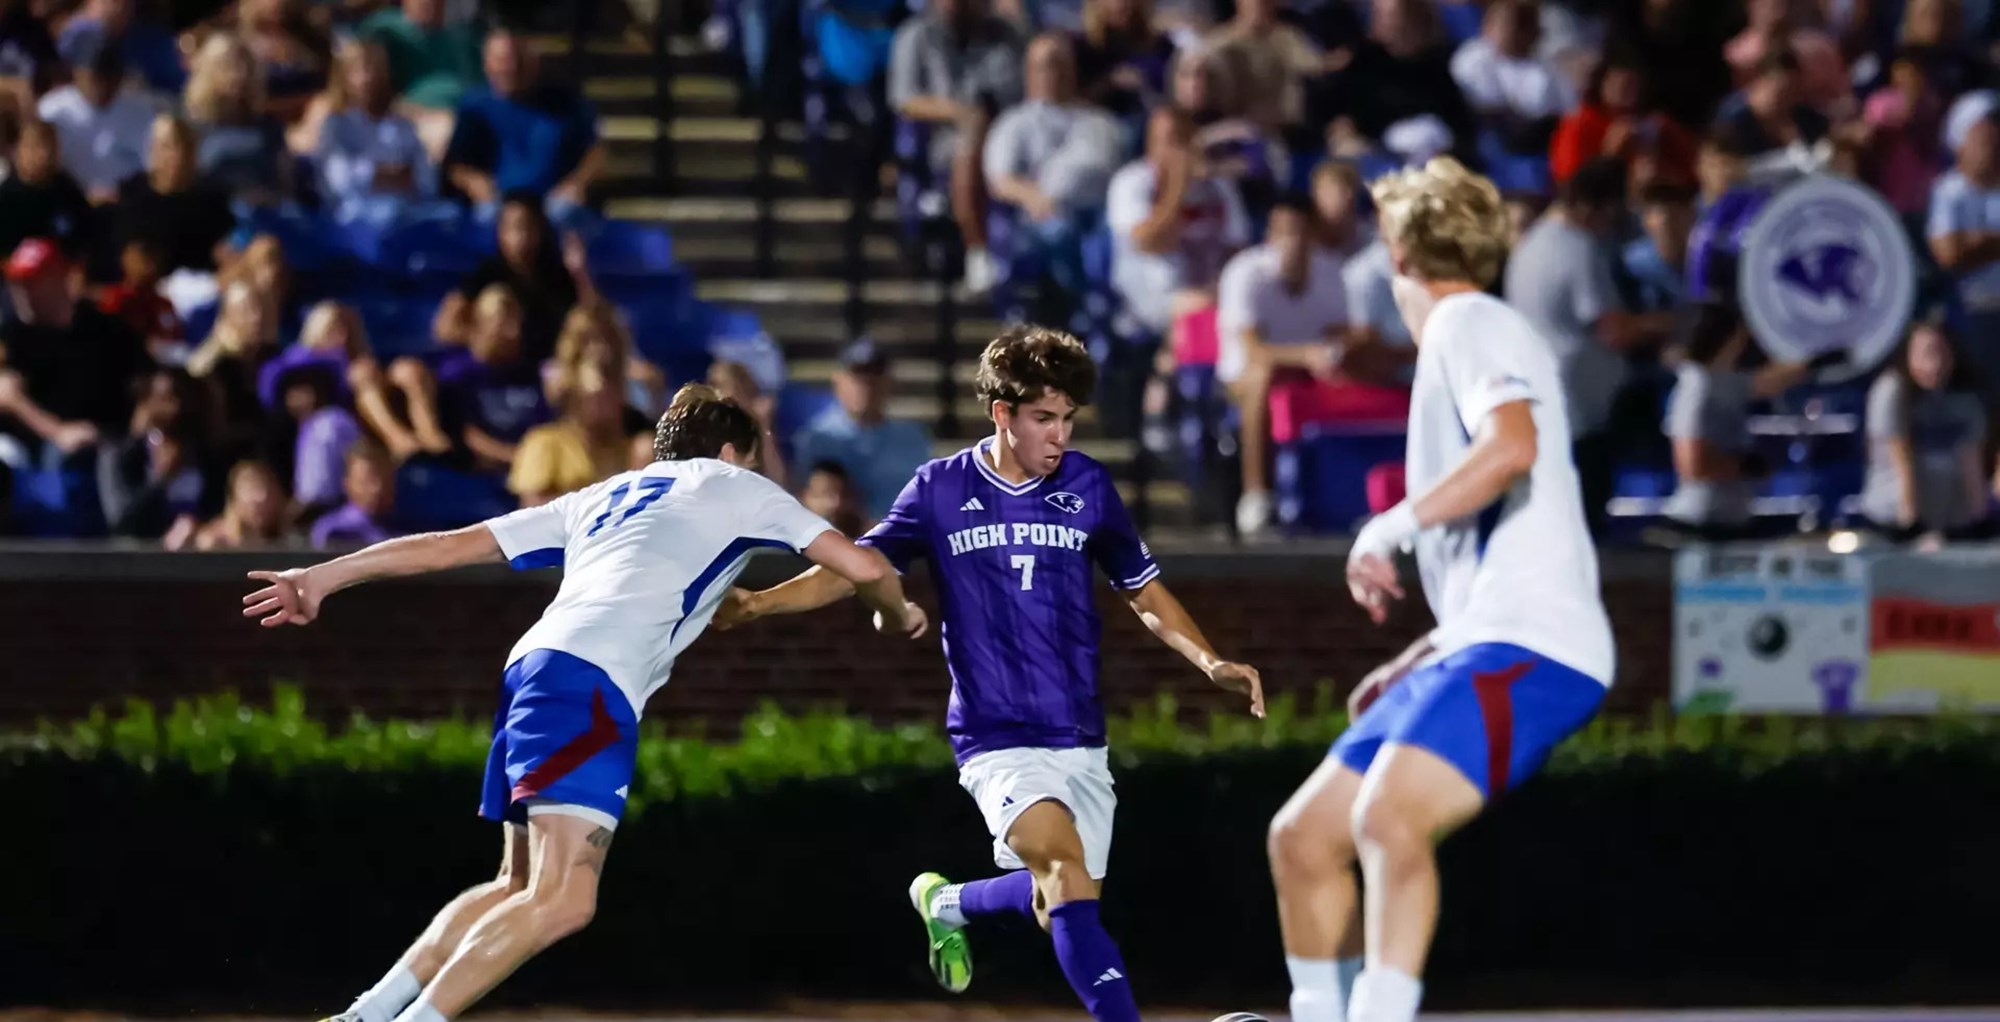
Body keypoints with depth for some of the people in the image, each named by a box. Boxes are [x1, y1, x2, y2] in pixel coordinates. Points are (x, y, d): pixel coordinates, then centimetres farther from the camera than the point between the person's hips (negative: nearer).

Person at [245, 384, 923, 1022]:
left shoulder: (601, 499, 32)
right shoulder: (735, 487, 19)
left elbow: (452, 545, 27)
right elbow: (862, 567, 15)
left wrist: (322, 577, 27)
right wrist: (895, 617, 37)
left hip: (531, 667, 8)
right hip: (590, 685, -8)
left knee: (519, 887, 19)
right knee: (563, 901, -15)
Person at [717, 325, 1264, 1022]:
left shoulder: (1088, 486, 3)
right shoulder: (941, 491, -2)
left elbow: (1144, 591, 15)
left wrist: (1211, 663, 2)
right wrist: (754, 605, -11)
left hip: (1079, 740, 4)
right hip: (997, 739, -4)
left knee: (1059, 901, 8)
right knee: (1066, 865, -27)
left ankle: (946, 903, 38)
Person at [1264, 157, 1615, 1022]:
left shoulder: (1470, 322, -1)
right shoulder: (1457, 338, 28)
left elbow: (1513, 444, -23)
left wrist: (1390, 528, -20)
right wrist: (1411, 666, 29)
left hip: (1528, 650, -10)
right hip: (1474, 651, 10)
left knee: (1388, 820, -31)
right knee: (1302, 839, 10)